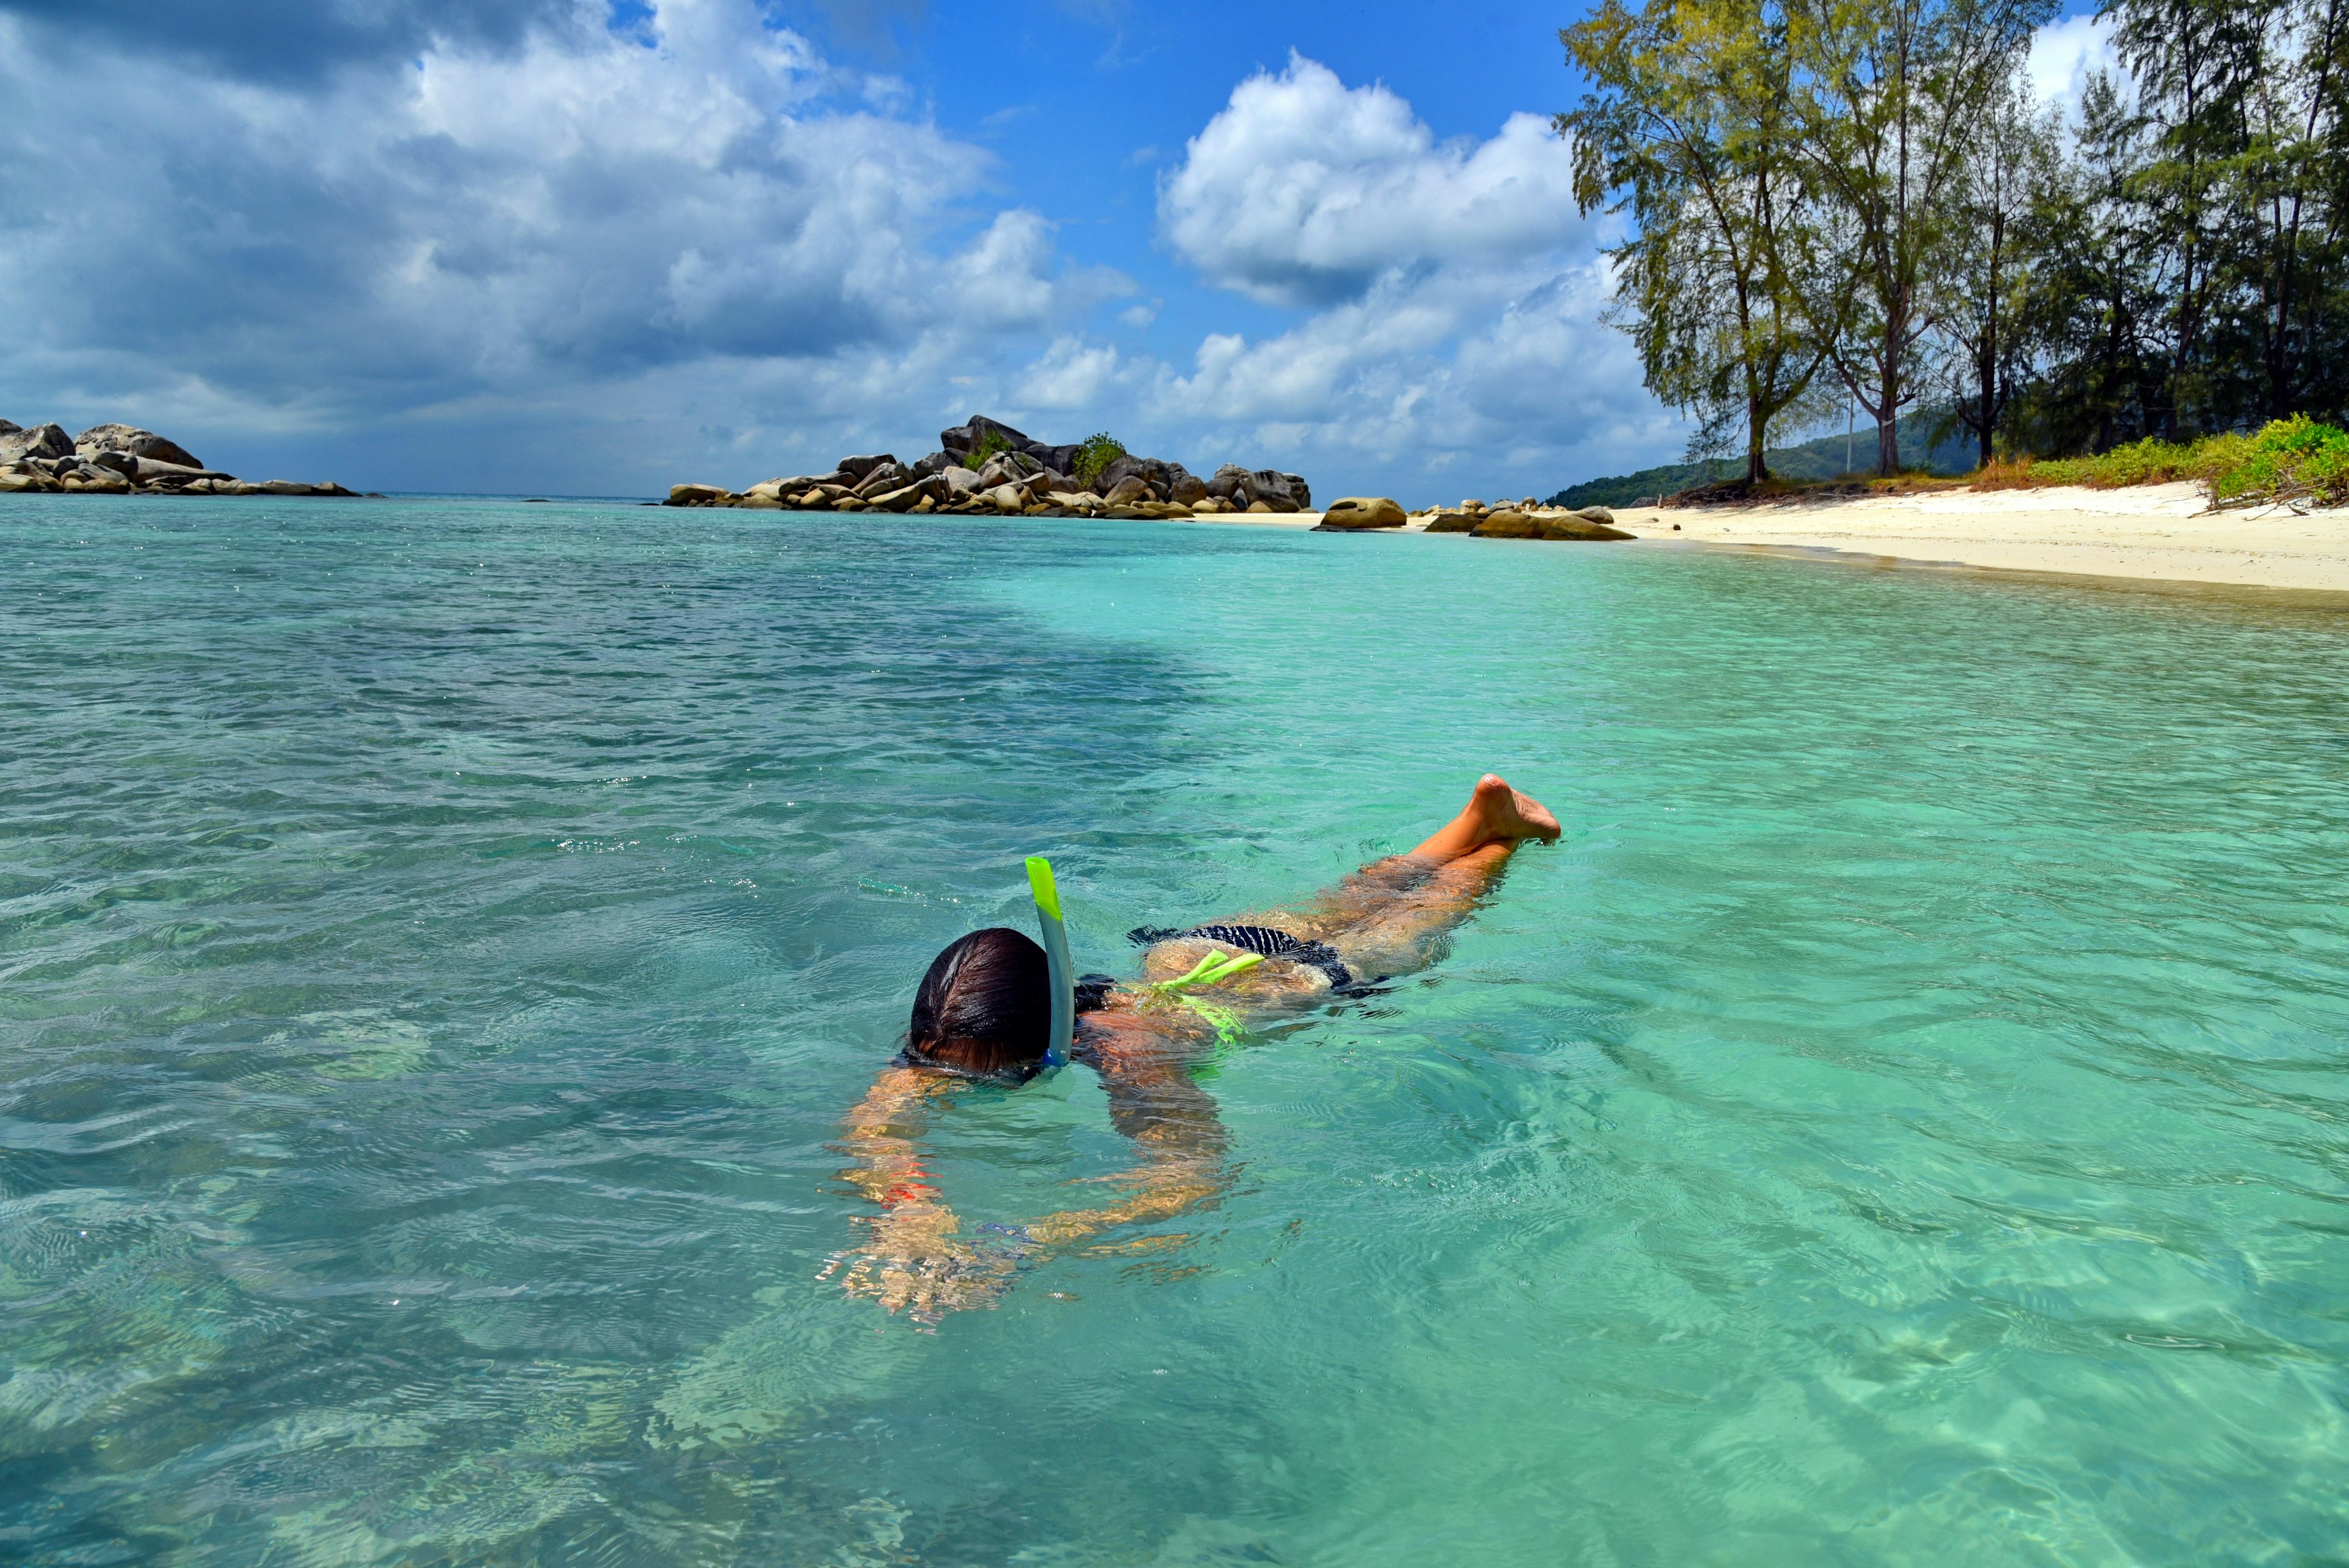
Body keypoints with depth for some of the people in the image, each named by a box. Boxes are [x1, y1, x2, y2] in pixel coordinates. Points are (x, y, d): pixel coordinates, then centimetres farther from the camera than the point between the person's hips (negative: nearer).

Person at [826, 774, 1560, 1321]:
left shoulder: (1126, 1055, -48)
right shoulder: (950, 1038, -34)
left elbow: (1196, 1174, -60)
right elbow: (872, 1121, -42)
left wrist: (1016, 1245, -71)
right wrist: (910, 1210, -64)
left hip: (1306, 983, -5)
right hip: (1183, 954, 5)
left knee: (1421, 915, 26)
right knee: (1335, 910, 32)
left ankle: (1501, 828, 53)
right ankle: (1476, 818, 56)